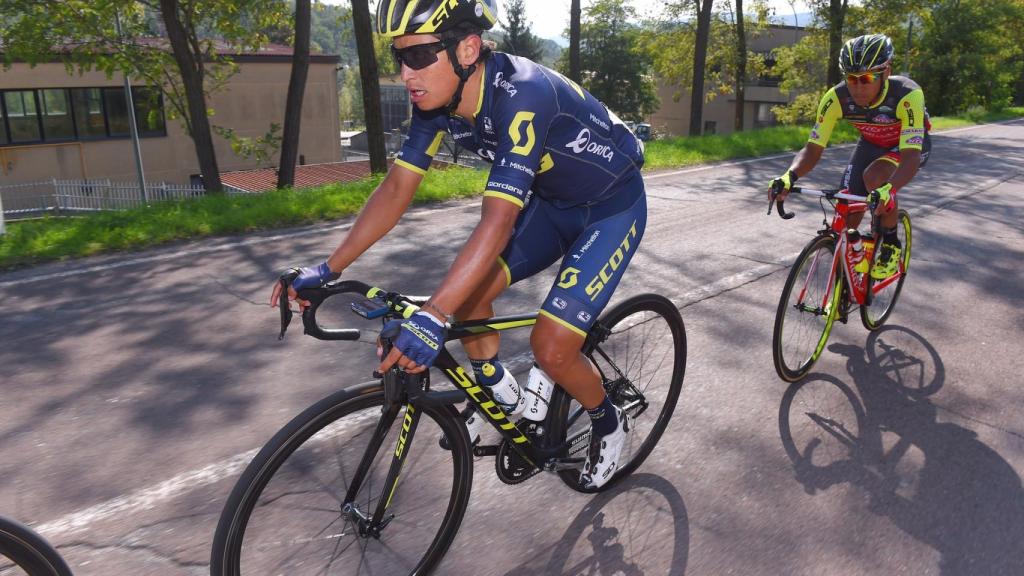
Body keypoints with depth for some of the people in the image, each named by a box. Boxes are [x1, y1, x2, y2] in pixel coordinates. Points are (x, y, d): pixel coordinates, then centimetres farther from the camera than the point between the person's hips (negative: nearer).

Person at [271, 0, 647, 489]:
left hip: (611, 207, -7)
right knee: (465, 291, -5)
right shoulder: (436, 99, -11)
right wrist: (328, 269, -11)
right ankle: (502, 400, 19)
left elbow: (498, 219, -42)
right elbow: (396, 188, -8)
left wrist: (432, 318, -48)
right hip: (552, 201, 7)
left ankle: (608, 424, 16)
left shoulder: (522, 95, -35)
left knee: (551, 347, -15)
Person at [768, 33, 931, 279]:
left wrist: (888, 189, -63)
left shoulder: (907, 95, -37)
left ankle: (891, 245, -11)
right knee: (847, 216, -8)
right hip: (872, 143, 4)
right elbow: (813, 149, -25)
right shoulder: (836, 98, -28)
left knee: (874, 176, -35)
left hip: (911, 144, -3)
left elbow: (910, 158, -43)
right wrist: (789, 176, -46)